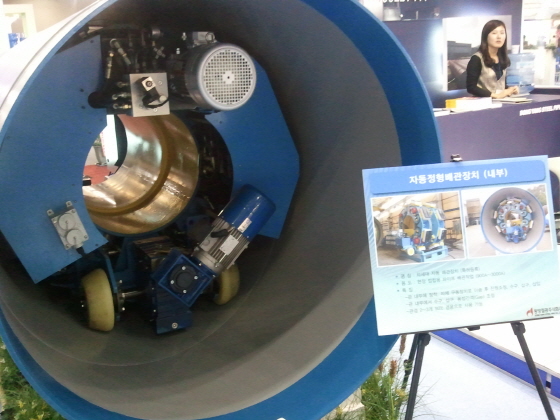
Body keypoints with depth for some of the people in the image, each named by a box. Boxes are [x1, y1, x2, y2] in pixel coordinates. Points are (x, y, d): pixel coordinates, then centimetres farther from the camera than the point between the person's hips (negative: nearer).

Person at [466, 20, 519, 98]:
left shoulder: (504, 59, 12)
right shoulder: (477, 59, -9)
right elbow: (471, 87, -13)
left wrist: (510, 89, 0)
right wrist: (495, 95, -20)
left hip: (502, 100, 5)